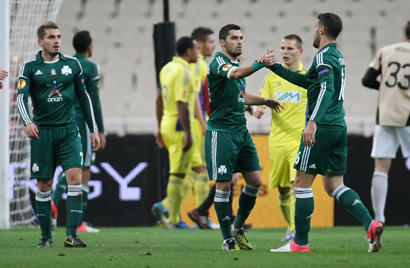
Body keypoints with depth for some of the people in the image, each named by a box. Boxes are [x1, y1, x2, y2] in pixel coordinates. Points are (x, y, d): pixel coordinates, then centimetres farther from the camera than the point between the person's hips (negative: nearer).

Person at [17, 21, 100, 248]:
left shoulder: (72, 64, 8)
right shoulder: (29, 67, 0)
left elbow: (84, 97, 15)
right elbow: (21, 96, -10)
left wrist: (93, 130, 14)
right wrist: (27, 122, -29)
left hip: (68, 131, 1)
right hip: (42, 132, -1)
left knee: (75, 176, -14)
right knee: (43, 185, 3)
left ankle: (71, 235, -16)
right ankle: (46, 236, 15)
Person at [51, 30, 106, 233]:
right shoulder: (90, 68, -7)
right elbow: (94, 101, -10)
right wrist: (101, 131, -6)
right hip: (82, 122, -6)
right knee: (84, 172, 1)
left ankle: (54, 201, -8)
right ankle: (79, 223, 1)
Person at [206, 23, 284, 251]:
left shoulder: (239, 65, 16)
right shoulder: (218, 62, -10)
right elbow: (234, 74, -35)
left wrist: (264, 101, 23)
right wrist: (261, 64, -47)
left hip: (241, 131, 8)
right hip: (220, 132, -8)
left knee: (255, 181, 5)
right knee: (224, 185, -5)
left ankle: (238, 227, 22)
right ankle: (228, 239, 2)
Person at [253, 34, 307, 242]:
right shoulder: (272, 78, 9)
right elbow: (260, 100, 5)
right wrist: (256, 109, -18)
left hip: (300, 140, -4)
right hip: (277, 139, 4)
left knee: (297, 183, -18)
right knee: (282, 188, 10)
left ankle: (296, 231, -19)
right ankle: (290, 226, 29)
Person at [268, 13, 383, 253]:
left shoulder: (324, 56, -9)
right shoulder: (338, 57, 20)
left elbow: (326, 88, -25)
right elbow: (307, 81, 30)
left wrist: (313, 121, -34)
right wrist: (275, 68, 34)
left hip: (322, 127, -9)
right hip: (339, 127, 9)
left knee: (302, 183, 0)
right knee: (333, 186, 10)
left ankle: (300, 242, 2)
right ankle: (371, 224, -10)